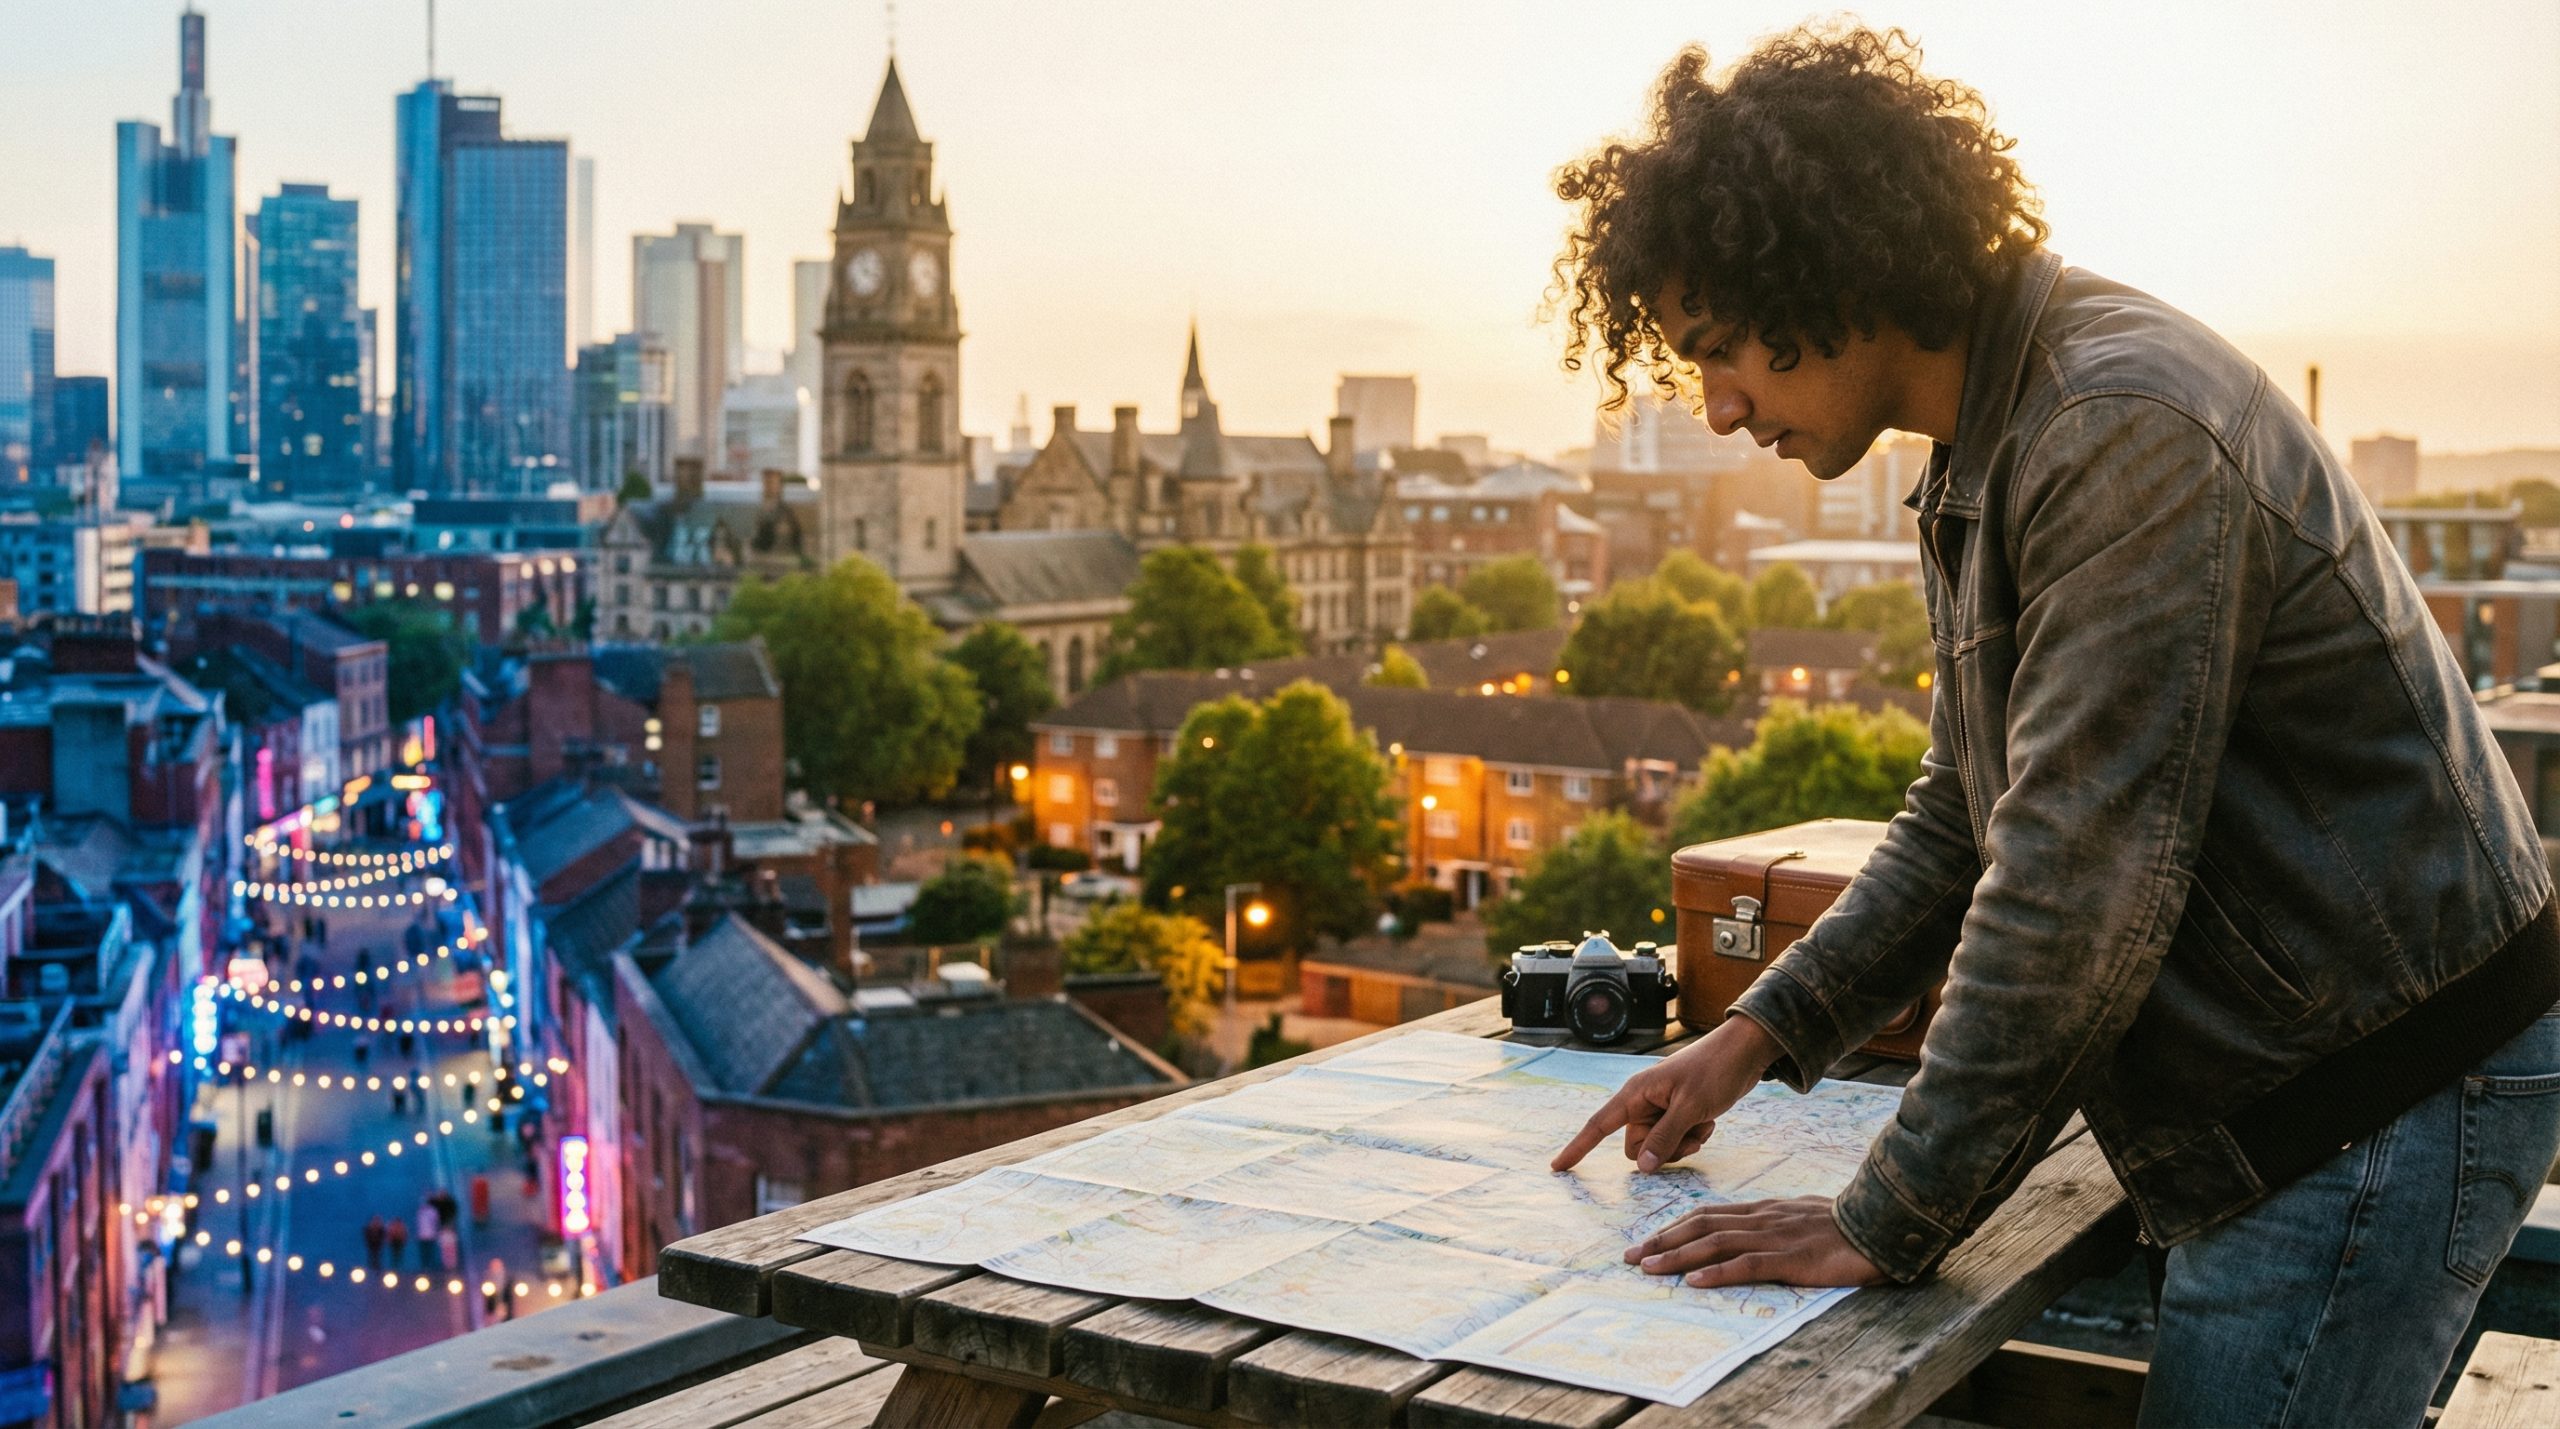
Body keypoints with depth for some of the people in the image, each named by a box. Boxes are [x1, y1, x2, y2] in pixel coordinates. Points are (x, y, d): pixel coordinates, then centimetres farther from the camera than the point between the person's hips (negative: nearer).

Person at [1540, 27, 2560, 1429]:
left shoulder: (2123, 426, -22)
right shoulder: (1990, 450, 11)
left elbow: (2083, 877, -26)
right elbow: (1964, 818, 19)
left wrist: (1887, 1223, -19)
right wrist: (1758, 1034, 10)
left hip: (2382, 1097, -10)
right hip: (2273, 1105, 10)